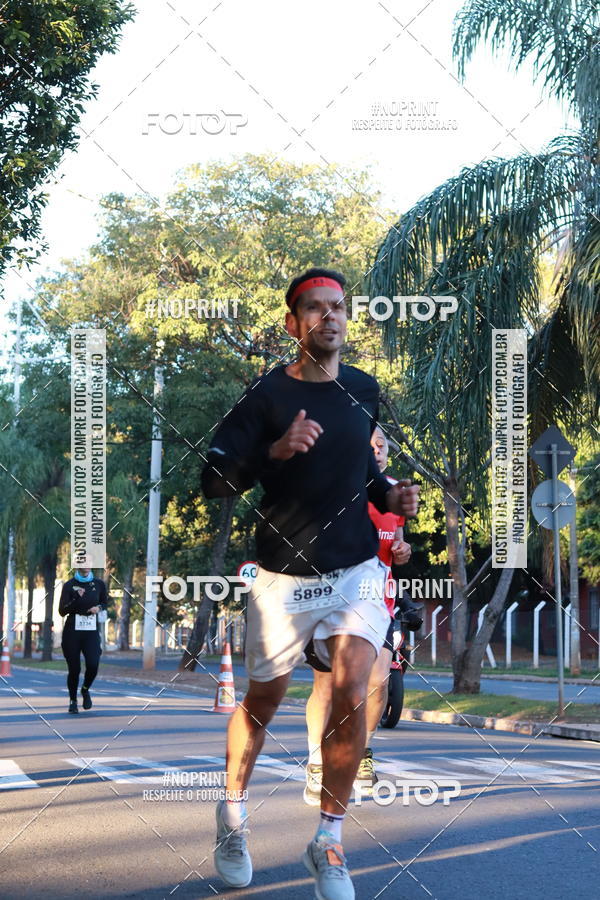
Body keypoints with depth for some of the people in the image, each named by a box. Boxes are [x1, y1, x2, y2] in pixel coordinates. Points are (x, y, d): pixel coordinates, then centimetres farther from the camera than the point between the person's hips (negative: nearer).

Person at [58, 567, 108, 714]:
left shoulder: (99, 584, 3)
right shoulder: (69, 585, -4)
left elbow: (105, 602, 19)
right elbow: (62, 611, -7)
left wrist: (99, 608, -4)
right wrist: (76, 598, -20)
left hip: (92, 632, 1)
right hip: (72, 631, -1)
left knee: (93, 665, -16)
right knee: (74, 669, -1)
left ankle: (85, 690, 15)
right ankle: (73, 700, 22)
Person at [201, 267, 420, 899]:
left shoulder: (365, 390, 7)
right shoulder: (266, 394, -7)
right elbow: (213, 480, -12)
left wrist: (390, 496, 5)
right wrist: (275, 451, -26)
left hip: (357, 568, 2)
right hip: (283, 577, -2)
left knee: (351, 692, -16)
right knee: (263, 700, 10)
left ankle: (328, 841, 0)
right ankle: (233, 811, 37)